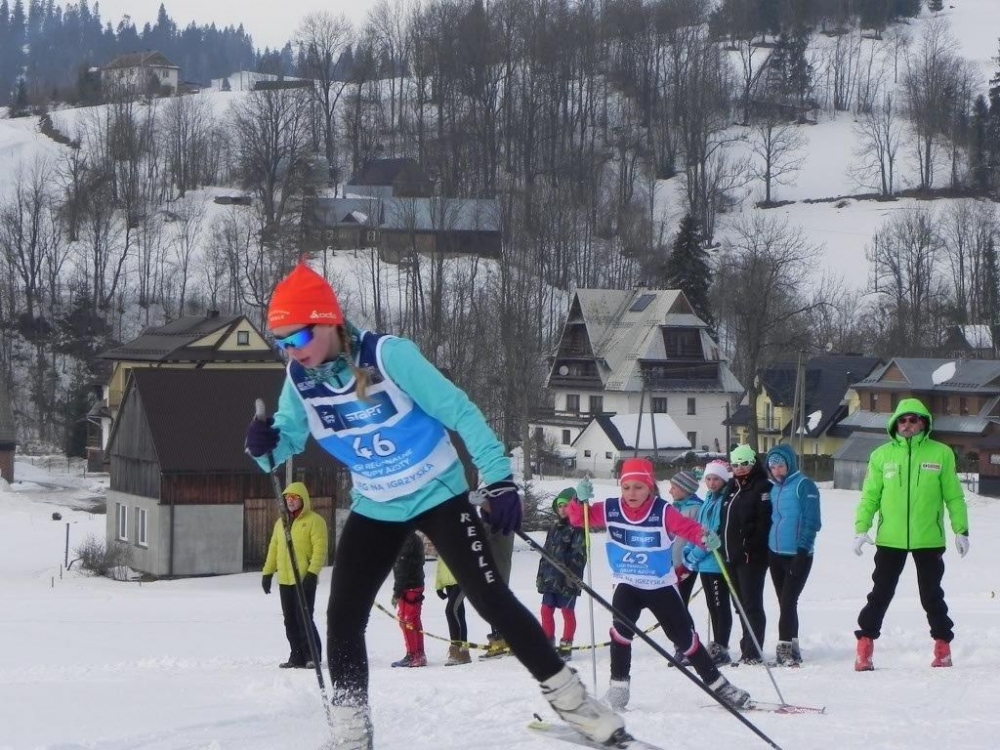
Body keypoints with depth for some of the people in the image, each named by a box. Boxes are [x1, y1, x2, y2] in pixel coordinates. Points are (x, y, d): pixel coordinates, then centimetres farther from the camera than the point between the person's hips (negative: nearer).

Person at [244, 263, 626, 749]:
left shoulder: (388, 355, -25)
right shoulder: (299, 380, -11)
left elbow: (458, 412, -21)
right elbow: (288, 438, 4)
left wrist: (498, 478, -25)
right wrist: (266, 445, -21)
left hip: (438, 495, -5)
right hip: (375, 509, 5)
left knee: (492, 600, -10)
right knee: (343, 618, -3)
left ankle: (568, 698, 1)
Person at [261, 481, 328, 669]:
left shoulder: (314, 520, -5)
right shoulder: (281, 523, 17)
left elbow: (320, 548, -11)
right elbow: (273, 548, 21)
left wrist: (312, 573, -20)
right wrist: (267, 572, 14)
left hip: (304, 580, -7)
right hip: (285, 581, 7)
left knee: (304, 619, -10)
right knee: (290, 621, 7)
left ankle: (313, 656, -4)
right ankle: (297, 656, 13)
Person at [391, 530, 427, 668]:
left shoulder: (406, 541, -17)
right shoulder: (416, 539, 15)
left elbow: (402, 569, -20)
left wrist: (397, 592, -18)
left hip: (408, 589, -10)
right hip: (417, 586, 10)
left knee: (406, 621, -5)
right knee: (414, 621, 14)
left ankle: (413, 656, -5)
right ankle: (419, 655, 17)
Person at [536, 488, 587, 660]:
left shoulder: (578, 528, -7)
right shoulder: (554, 527, 15)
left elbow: (579, 555, -13)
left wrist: (572, 576, -19)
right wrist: (541, 574, 17)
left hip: (567, 579, -7)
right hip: (550, 578, 7)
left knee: (567, 611, -1)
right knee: (546, 609, 8)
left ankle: (566, 647, 6)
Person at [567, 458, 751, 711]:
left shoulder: (663, 512, -17)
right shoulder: (610, 510, -9)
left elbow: (688, 527, -25)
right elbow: (578, 518, -5)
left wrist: (706, 537, -46)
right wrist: (581, 500, -26)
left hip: (661, 585, -1)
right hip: (627, 586, 1)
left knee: (685, 637, 3)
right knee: (621, 629, -24)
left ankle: (718, 685, 17)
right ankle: (618, 688, -12)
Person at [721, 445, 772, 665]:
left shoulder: (762, 487, -6)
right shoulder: (733, 487, 18)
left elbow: (764, 522, -15)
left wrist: (750, 547, -21)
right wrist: (725, 548, 13)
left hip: (752, 556, -8)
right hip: (733, 555, 8)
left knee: (751, 603, -8)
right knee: (741, 604, 12)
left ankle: (753, 651, -8)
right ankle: (747, 648, 18)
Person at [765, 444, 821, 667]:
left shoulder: (804, 486, -7)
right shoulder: (774, 489, 15)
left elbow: (811, 521, -12)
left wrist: (803, 549, -18)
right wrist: (766, 547, 17)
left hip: (797, 555, -8)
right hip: (775, 554, 8)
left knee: (788, 601, -12)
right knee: (784, 603, 10)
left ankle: (785, 647, -12)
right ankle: (791, 648, 15)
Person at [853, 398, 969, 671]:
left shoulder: (941, 454, 2)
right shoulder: (882, 456, 3)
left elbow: (954, 496, 5)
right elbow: (870, 496, 5)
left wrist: (961, 530, 2)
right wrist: (861, 528, -6)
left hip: (929, 539, 0)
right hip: (890, 540, 0)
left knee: (932, 595, 9)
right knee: (881, 594, 1)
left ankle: (943, 646, 19)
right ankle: (865, 647, 4)